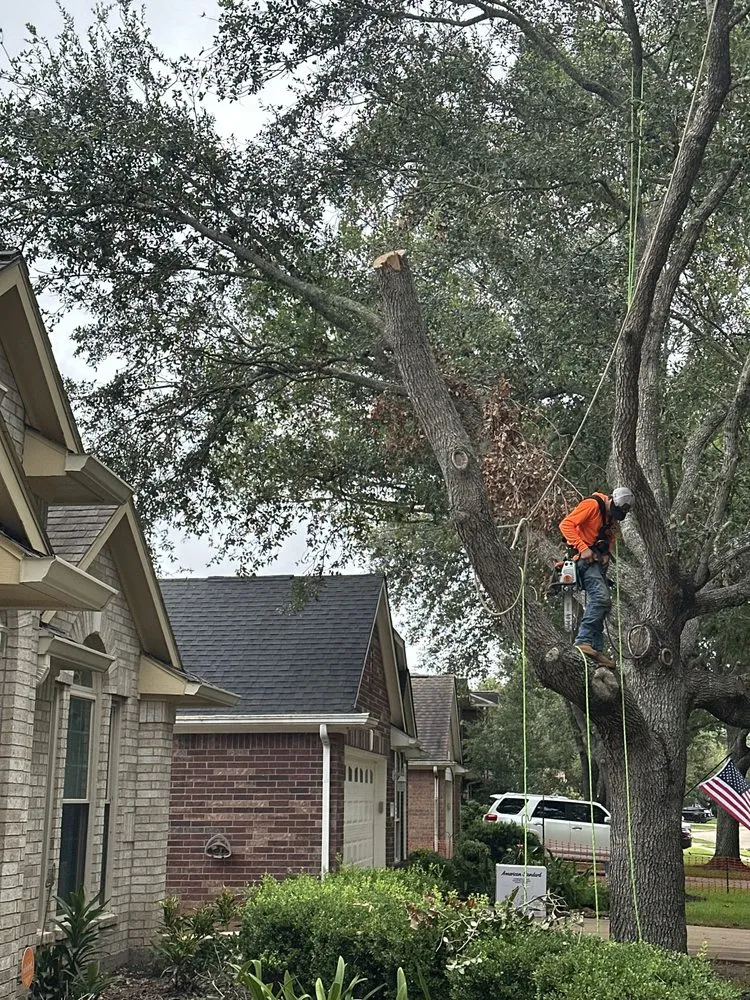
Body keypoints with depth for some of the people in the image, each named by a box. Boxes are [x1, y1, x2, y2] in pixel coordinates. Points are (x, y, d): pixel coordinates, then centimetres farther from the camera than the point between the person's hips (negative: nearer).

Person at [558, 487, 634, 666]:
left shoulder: (612, 516, 13)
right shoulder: (592, 505, -13)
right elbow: (566, 524, -20)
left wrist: (607, 553, 6)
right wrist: (583, 548, -25)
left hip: (598, 560, 10)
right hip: (584, 557, -10)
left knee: (603, 604, 7)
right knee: (601, 597, -25)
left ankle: (597, 650, 8)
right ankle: (583, 641, -27)